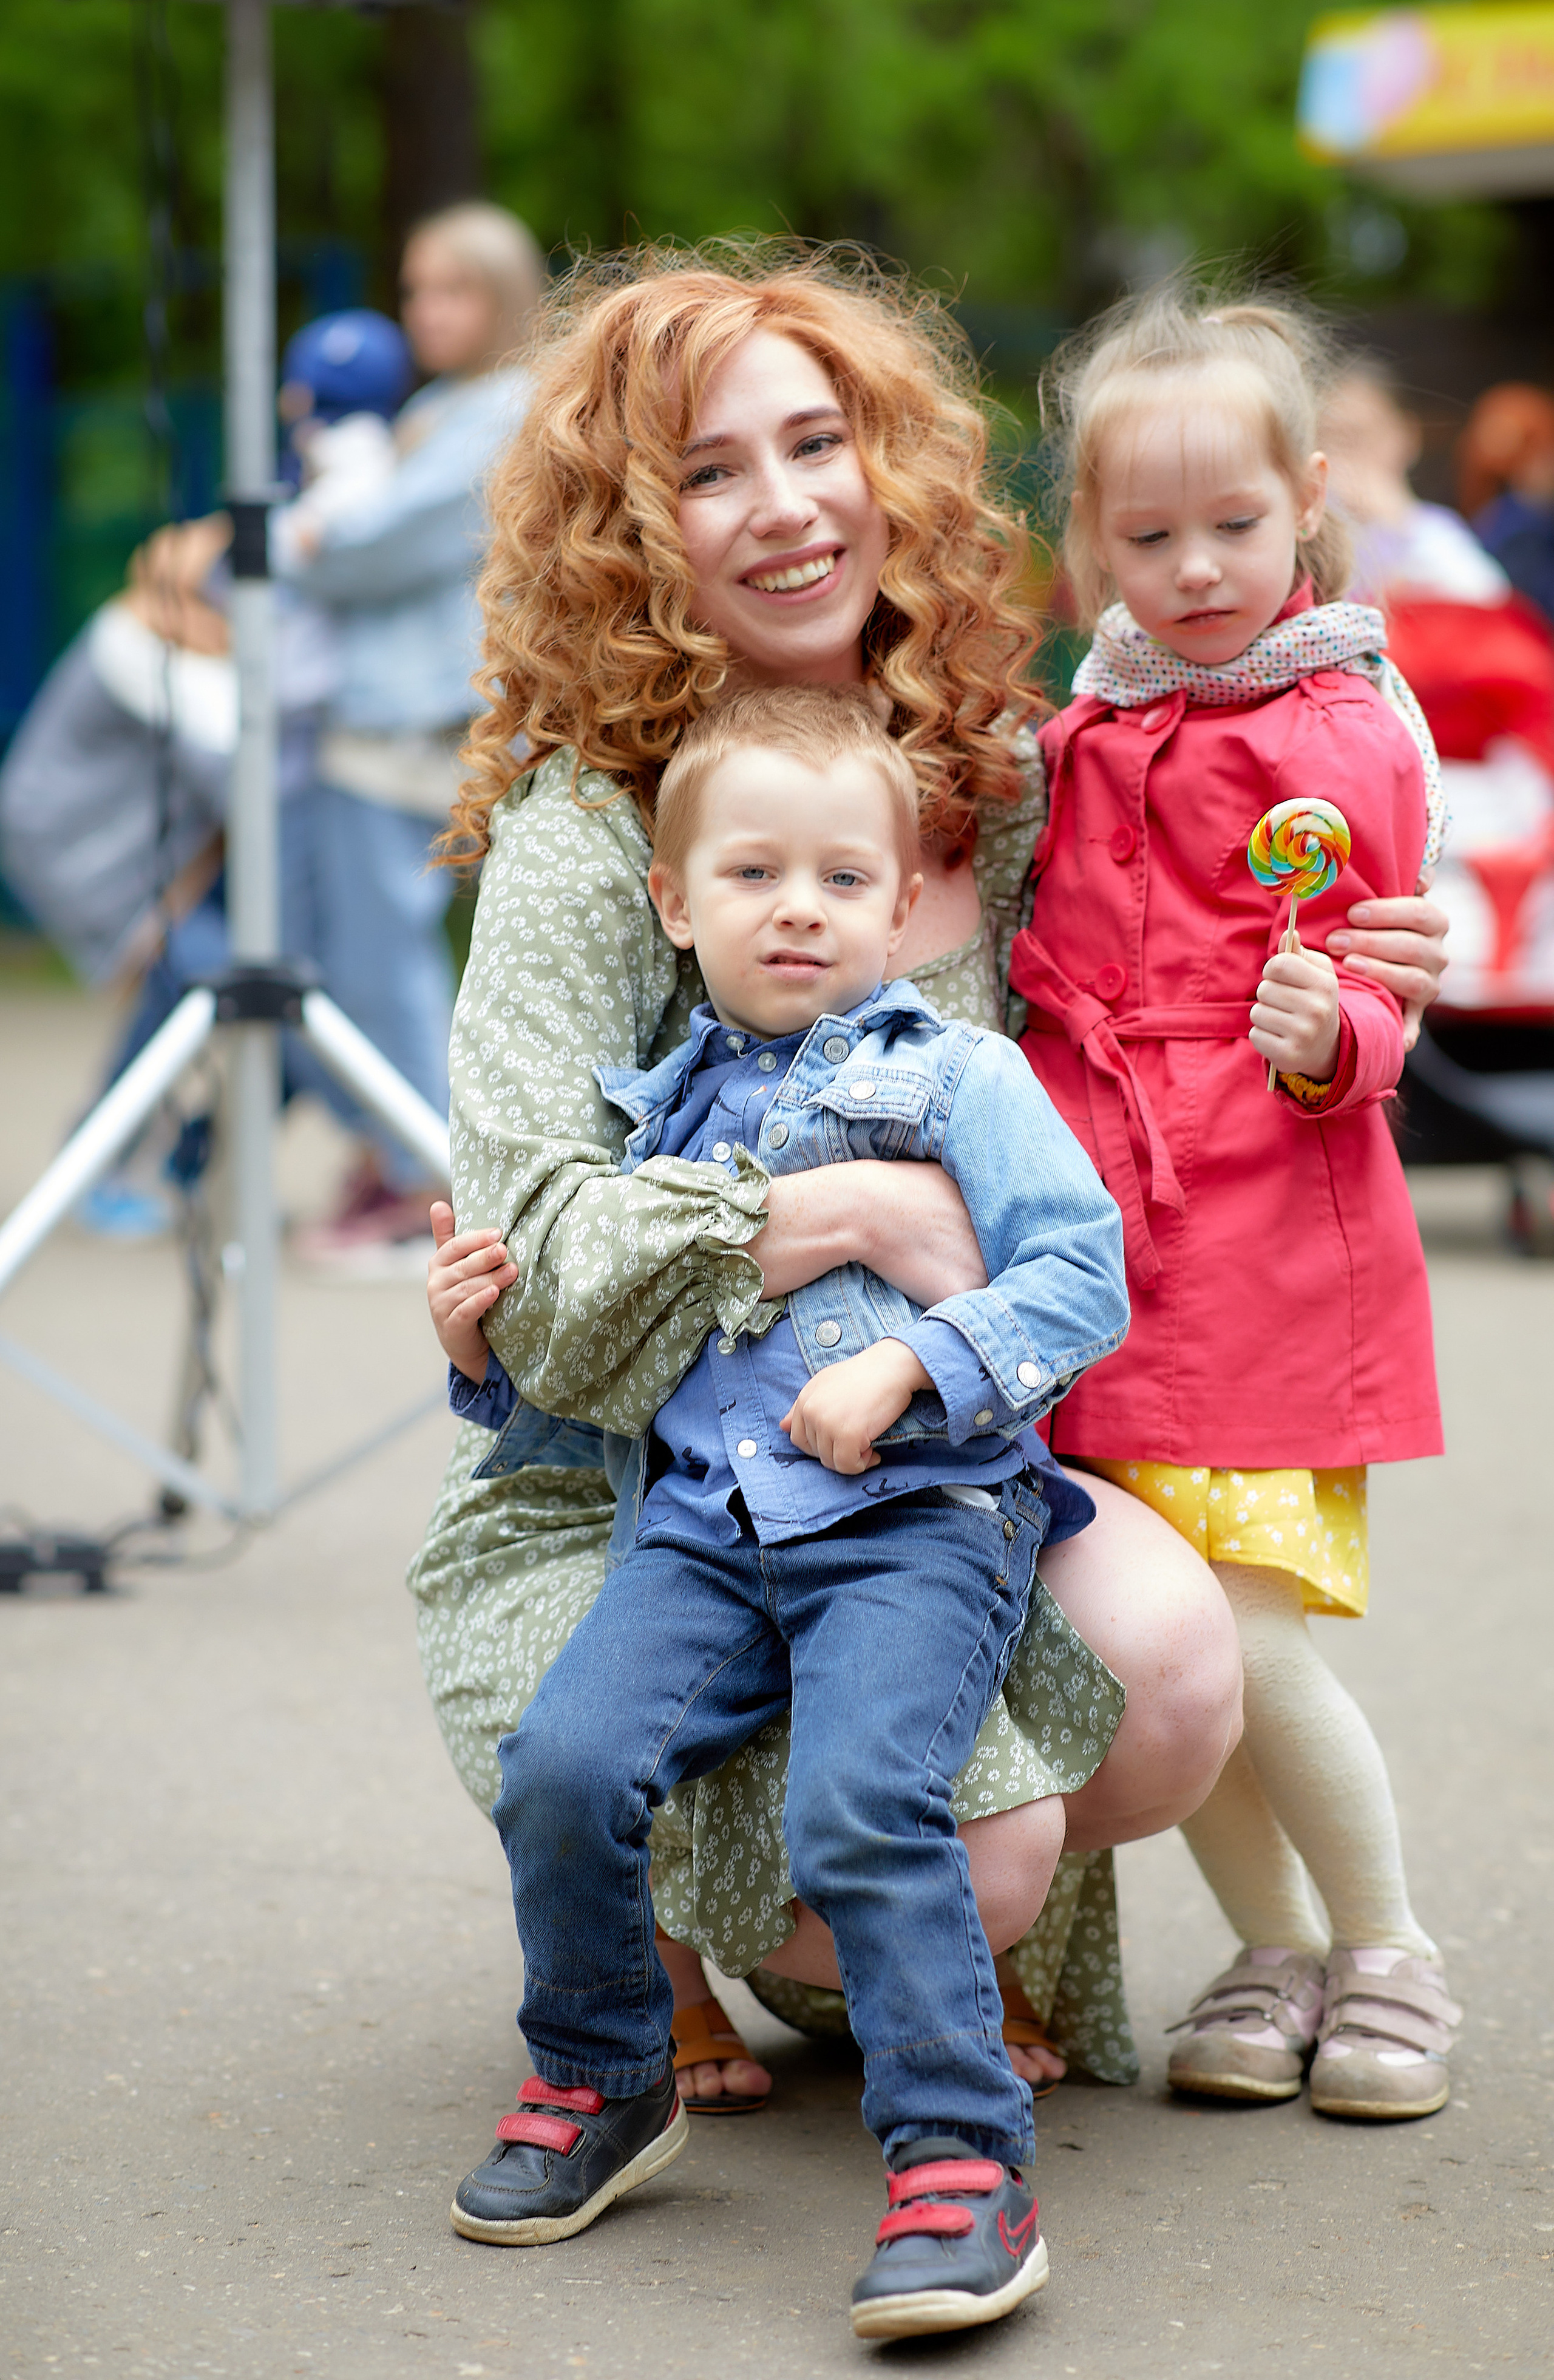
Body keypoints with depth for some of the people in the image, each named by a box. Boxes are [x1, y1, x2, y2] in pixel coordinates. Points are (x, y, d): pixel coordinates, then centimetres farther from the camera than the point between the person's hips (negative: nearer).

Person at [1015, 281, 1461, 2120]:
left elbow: (1377, 997, -2)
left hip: (1269, 1236, -5)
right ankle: (1271, 1952, 21)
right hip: (1091, 1239, 5)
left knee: (1240, 1635, -11)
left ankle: (1386, 1952, 12)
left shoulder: (1351, 741, -1)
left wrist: (1326, 1039, -21)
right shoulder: (1077, 740, 14)